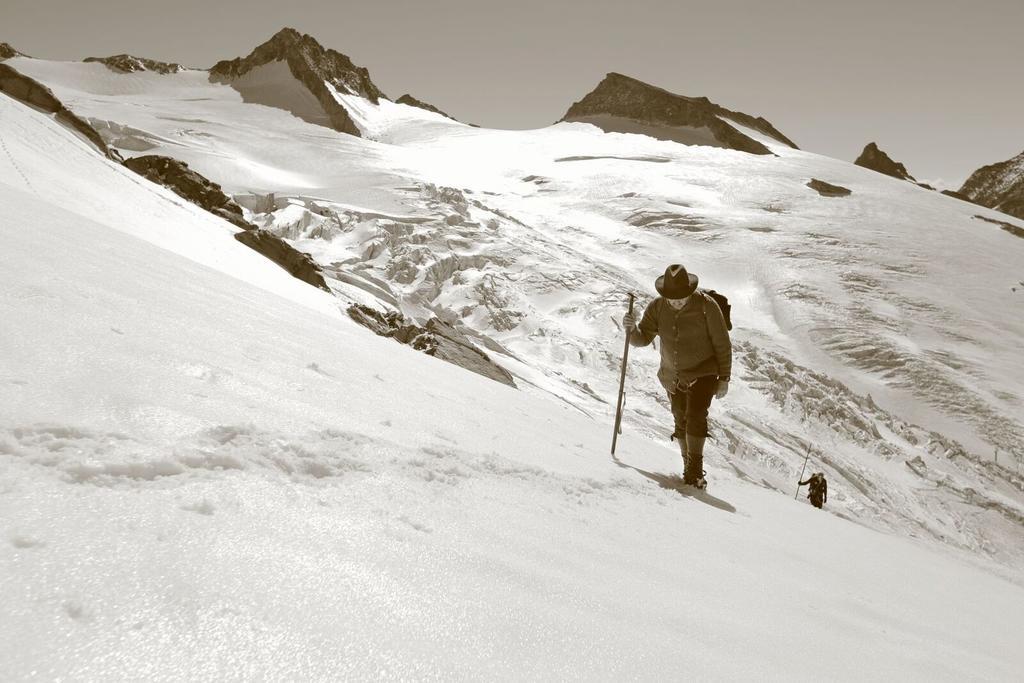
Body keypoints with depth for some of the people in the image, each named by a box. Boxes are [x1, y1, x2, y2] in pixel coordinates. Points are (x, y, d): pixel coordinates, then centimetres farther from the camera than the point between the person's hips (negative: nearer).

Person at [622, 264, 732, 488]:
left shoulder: (706, 306, -15)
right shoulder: (657, 308, -6)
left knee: (695, 417, -20)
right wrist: (632, 329, -29)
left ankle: (695, 469, -14)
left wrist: (724, 378, -8)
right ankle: (690, 469, 27)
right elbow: (643, 339, -6)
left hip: (703, 374, -4)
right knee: (681, 424, 12)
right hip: (673, 377, 4)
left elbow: (722, 344, -8)